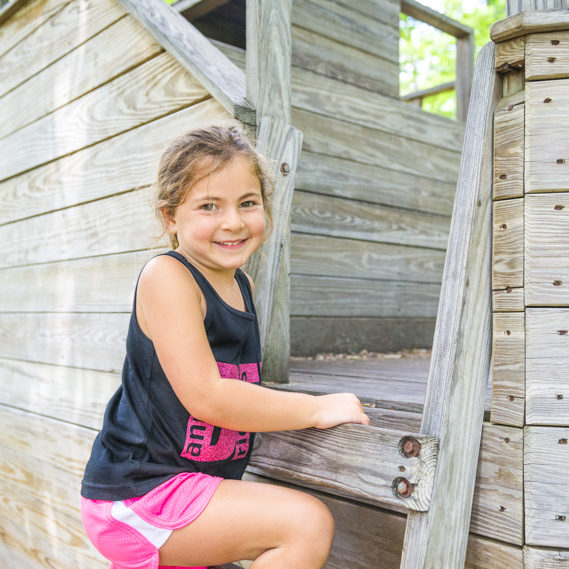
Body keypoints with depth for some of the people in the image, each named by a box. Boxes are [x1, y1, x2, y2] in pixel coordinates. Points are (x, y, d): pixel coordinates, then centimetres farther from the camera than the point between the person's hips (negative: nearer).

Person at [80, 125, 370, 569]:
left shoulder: (243, 285, 6)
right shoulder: (167, 276, -19)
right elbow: (206, 397, -25)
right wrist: (317, 408, -19)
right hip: (138, 491, -8)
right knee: (310, 522, -19)